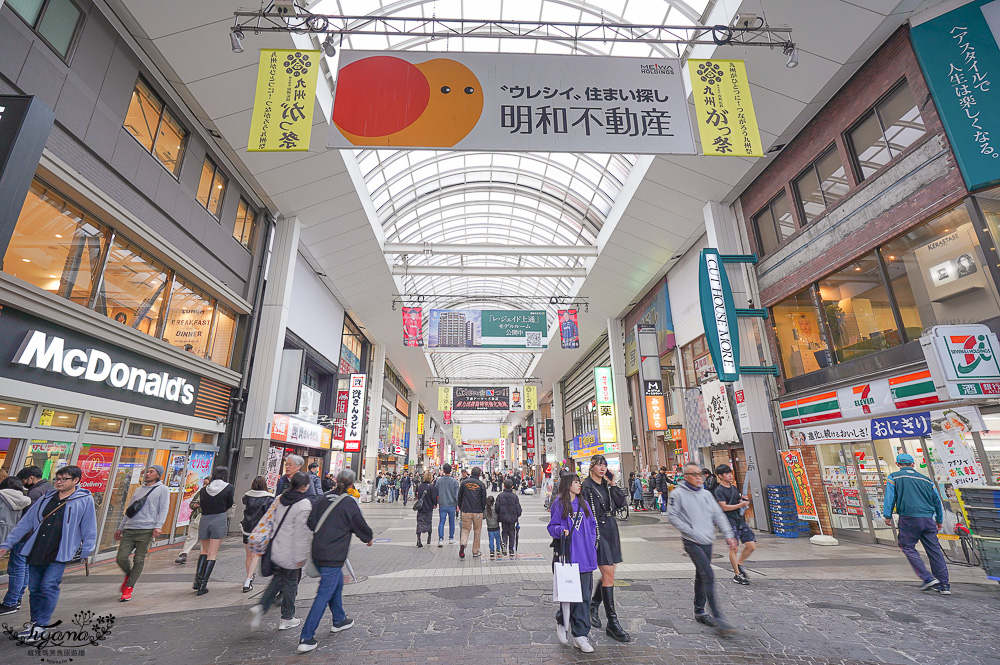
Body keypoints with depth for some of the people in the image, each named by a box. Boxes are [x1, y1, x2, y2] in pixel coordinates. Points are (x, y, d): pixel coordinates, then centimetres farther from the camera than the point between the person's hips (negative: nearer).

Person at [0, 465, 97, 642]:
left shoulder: (85, 500, -5)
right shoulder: (45, 500, 10)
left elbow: (89, 529, -3)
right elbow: (25, 523, 17)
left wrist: (86, 552, -4)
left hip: (59, 554, -5)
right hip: (36, 552, 5)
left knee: (49, 586, -11)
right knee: (34, 588, 11)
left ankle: (40, 627, -1)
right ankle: (34, 622, 28)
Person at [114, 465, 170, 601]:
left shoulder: (162, 489, 4)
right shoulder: (138, 489, 21)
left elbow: (164, 509, -4)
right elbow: (129, 510, 27)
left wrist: (158, 526, -15)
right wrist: (120, 527, 23)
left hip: (146, 530, -5)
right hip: (129, 529, 5)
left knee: (139, 560, -4)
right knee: (121, 558, -2)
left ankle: (129, 588, 9)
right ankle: (129, 575, 27)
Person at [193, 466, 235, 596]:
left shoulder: (204, 489, 5)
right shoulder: (229, 488, -4)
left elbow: (201, 505, 6)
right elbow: (229, 505, 0)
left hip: (204, 520, 4)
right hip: (219, 520, -4)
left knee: (205, 550, 22)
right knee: (212, 553, 2)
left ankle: (197, 579, 12)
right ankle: (203, 584, 0)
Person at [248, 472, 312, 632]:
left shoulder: (279, 498, 2)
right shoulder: (304, 504, -21)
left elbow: (271, 520, 12)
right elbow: (302, 532, -20)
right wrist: (301, 556, -13)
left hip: (276, 548, 7)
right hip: (291, 553, -7)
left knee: (277, 579, 23)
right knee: (291, 584, 10)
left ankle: (261, 607, 7)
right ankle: (287, 619, 24)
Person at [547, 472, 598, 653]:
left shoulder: (583, 503, 13)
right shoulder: (559, 503, -2)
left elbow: (592, 524, 19)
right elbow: (552, 526, -1)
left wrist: (592, 543, 8)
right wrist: (561, 530, -20)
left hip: (585, 556, 5)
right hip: (569, 555, -5)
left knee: (583, 593, 6)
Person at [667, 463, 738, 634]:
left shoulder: (706, 494, 11)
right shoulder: (678, 494, -8)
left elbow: (718, 515, 13)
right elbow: (672, 515, -10)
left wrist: (728, 535, 4)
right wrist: (690, 530, -14)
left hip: (707, 542, 6)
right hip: (692, 542, -6)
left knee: (701, 576, 15)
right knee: (709, 576, -13)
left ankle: (699, 611, 27)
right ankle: (717, 617, -7)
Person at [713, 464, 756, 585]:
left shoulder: (734, 487, 15)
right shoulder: (719, 490, -9)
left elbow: (739, 501, 21)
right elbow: (724, 507, -16)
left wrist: (744, 500, -1)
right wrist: (740, 505, -20)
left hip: (740, 519, 8)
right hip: (730, 521, -8)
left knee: (752, 546, 5)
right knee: (734, 548, -4)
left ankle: (738, 564, 24)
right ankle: (737, 575, 10)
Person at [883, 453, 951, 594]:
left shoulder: (894, 477, 3)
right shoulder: (926, 479, 15)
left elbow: (890, 496, -6)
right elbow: (937, 500, 19)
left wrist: (888, 515, -1)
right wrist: (939, 521, 30)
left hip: (909, 519, -5)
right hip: (928, 519, 5)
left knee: (908, 547, 8)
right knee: (934, 550, 11)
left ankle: (928, 578, -1)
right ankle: (944, 585, 15)